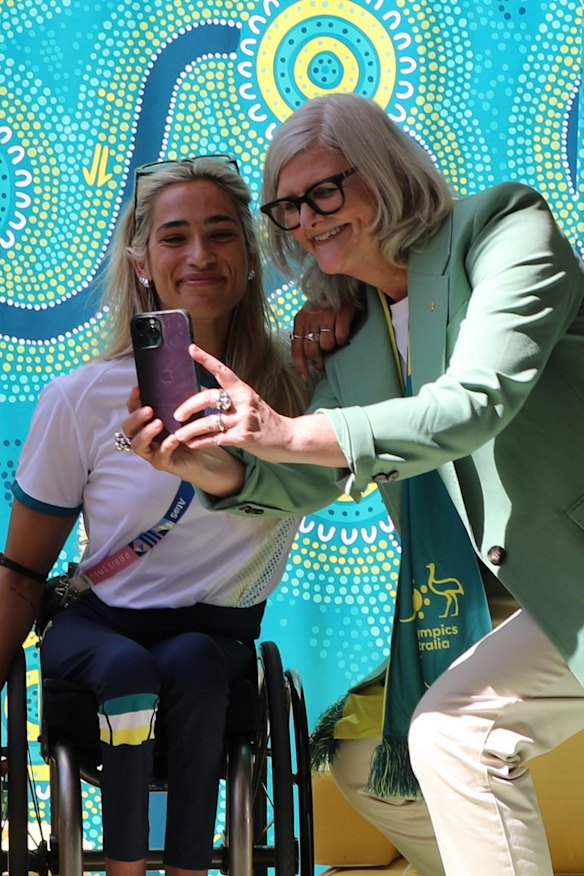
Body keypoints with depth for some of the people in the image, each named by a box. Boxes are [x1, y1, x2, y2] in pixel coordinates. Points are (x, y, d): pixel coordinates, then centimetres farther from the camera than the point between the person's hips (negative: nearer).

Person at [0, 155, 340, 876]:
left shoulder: (291, 378, -4)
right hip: (101, 625, 0)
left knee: (191, 663, -33)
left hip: (220, 635, 1)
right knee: (129, 667, -33)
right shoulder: (81, 399, -6)